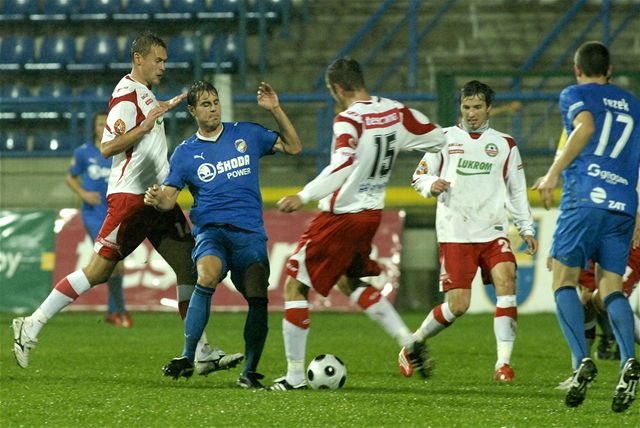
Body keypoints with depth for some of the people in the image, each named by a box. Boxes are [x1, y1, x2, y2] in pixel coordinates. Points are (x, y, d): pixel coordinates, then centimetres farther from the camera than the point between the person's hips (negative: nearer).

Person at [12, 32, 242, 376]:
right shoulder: (126, 95, -13)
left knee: (190, 265, 1)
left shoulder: (144, 93, 17)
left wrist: (165, 108, 35)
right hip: (130, 196, -9)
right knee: (98, 270, -9)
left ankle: (202, 352, 2)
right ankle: (31, 327, 0)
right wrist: (146, 125, -25)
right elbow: (107, 148, -20)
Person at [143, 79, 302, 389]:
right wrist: (156, 199, -17)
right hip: (210, 229, -1)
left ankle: (250, 372, 1)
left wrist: (276, 110, 5)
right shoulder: (185, 153, 12)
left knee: (258, 298, -16)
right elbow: (168, 198, 7)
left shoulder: (247, 134, 14)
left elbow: (293, 146, 16)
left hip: (249, 232, 1)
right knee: (207, 274, -33)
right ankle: (187, 358, -28)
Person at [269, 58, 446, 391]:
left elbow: (343, 165, -36)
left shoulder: (349, 120, -20)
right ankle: (407, 339, 17)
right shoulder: (395, 113, 2)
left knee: (295, 285, 2)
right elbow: (437, 139, 12)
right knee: (350, 281, 29)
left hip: (341, 215, -8)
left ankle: (294, 375, 2)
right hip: (372, 213, 8)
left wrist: (304, 196, -43)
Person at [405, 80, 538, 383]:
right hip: (454, 234, -2)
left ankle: (504, 363, -22)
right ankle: (413, 345, 18)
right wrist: (432, 185, -13)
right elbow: (419, 178, 10)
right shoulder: (444, 139, 7)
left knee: (506, 281, -22)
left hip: (493, 232, 2)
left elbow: (517, 190, 19)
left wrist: (527, 229, 11)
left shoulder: (504, 144, 13)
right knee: (458, 305, -8)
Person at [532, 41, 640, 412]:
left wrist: (553, 173, -15)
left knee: (564, 280, 1)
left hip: (584, 197, -4)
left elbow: (586, 127, -14)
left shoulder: (574, 95, 8)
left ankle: (582, 360, -18)